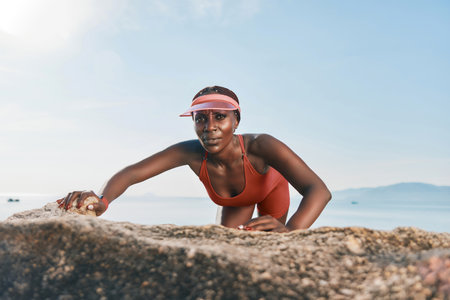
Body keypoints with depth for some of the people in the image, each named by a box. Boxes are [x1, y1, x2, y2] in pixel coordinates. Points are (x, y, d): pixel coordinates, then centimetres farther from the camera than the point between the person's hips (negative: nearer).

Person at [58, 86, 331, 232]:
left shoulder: (259, 146, -48)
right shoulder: (191, 153, -39)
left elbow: (319, 190, -58)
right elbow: (130, 173, -41)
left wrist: (290, 231, -79)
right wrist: (102, 201, -64)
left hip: (272, 191, -2)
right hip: (235, 202, 2)